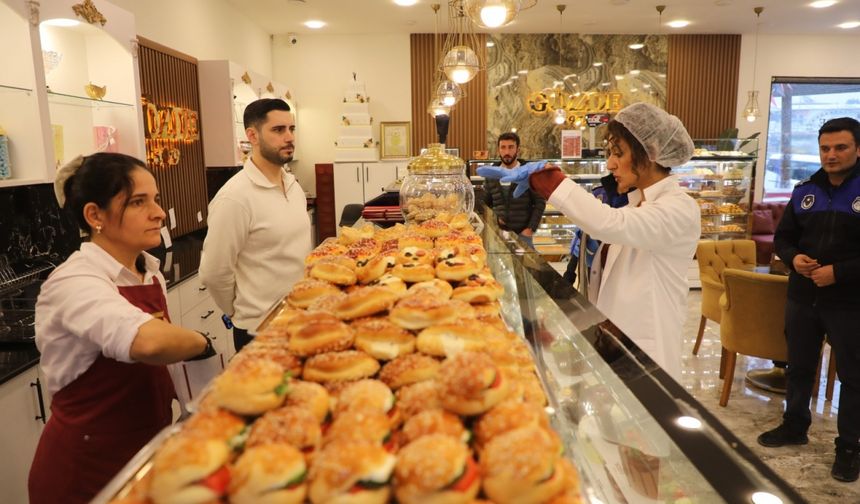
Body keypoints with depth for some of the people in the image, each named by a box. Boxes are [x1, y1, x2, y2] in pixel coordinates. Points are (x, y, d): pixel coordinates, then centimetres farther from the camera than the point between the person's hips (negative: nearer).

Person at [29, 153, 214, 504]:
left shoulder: (149, 271, 1)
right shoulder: (74, 283, -25)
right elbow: (148, 341, -46)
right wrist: (201, 342, -28)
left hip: (149, 447, 7)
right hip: (86, 468, -7)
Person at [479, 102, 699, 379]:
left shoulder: (681, 209, -20)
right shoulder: (636, 202, 8)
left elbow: (608, 223, -37)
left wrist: (543, 175, -33)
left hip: (644, 346, -8)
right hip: (614, 334, 8)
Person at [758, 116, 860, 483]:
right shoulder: (804, 191, 6)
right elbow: (782, 237, 12)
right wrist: (793, 258, -9)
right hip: (802, 297, 5)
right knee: (799, 366, 17)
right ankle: (795, 426, 35)